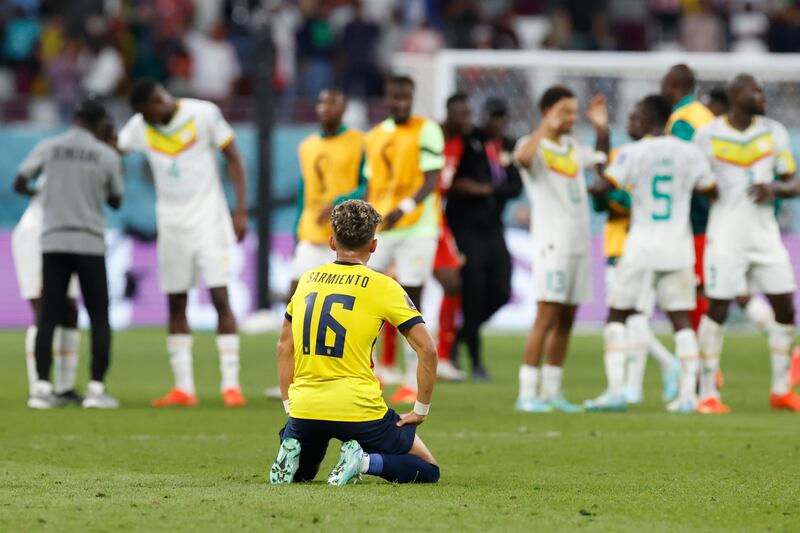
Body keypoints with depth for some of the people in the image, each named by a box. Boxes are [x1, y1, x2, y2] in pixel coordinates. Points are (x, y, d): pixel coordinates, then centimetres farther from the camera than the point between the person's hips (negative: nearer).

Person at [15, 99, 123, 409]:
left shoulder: (48, 148, 1)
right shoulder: (107, 156, 0)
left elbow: (19, 184, 6)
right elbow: (115, 202, 12)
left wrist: (35, 192, 28)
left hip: (53, 242, 2)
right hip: (90, 244, -1)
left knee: (49, 316, 5)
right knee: (99, 317, 6)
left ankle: (42, 387, -4)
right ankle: (96, 388, -3)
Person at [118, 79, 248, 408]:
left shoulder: (203, 114, -8)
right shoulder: (140, 127, 3)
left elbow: (233, 159, -3)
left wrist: (240, 211, -7)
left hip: (209, 220, -4)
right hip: (171, 225, 4)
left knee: (220, 299, -10)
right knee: (175, 305, 3)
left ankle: (231, 384, -9)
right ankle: (183, 388, 7)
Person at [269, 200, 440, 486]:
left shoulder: (307, 280, 11)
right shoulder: (383, 287, -3)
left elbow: (284, 346, 19)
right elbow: (427, 349, -5)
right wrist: (421, 411, 4)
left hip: (305, 409, 4)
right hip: (359, 409, -4)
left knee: (301, 472, 32)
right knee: (428, 471, 13)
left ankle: (290, 453, -3)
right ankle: (367, 461, -15)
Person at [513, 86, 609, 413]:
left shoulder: (573, 148, 16)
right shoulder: (534, 144, -7)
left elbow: (602, 161, 34)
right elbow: (523, 158, -31)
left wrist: (602, 129, 20)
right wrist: (547, 127, -28)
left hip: (580, 244, 8)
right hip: (552, 243, -8)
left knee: (566, 321, 8)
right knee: (547, 317, -12)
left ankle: (552, 392, 12)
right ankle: (527, 394, -11)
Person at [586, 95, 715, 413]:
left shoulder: (635, 153, -9)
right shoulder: (690, 153, 2)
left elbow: (604, 186, -12)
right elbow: (709, 191, 10)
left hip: (642, 245, -3)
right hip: (679, 248, 3)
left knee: (617, 315, 6)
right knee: (681, 318, 9)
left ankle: (616, 389, -5)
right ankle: (687, 394, 3)